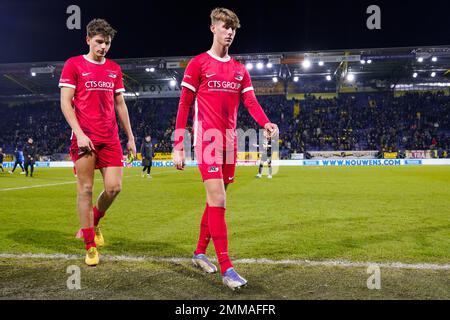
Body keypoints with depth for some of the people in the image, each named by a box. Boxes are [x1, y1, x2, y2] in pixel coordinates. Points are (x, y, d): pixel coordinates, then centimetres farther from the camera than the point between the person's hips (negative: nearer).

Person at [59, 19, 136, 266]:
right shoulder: (73, 65, 2)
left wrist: (130, 137, 14)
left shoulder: (114, 69, 15)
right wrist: (79, 133, -14)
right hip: (84, 138, -4)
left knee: (114, 187, -2)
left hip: (110, 139, 4)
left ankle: (92, 223, 28)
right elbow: (65, 102, -4)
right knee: (85, 189, -1)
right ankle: (91, 246, 10)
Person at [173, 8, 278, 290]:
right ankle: (226, 268, -11)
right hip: (207, 138, -6)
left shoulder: (240, 69, 16)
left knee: (216, 200, 11)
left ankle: (200, 252, 28)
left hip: (229, 140, 6)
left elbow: (251, 102, 4)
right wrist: (178, 147, -7)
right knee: (218, 199, -14)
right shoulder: (198, 63, 1)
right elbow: (184, 106, -2)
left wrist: (265, 123, -18)